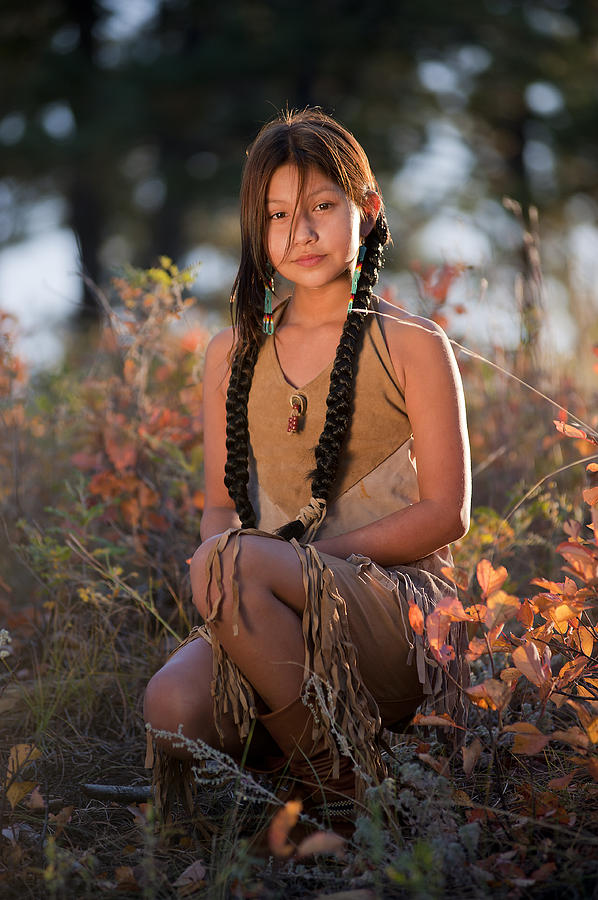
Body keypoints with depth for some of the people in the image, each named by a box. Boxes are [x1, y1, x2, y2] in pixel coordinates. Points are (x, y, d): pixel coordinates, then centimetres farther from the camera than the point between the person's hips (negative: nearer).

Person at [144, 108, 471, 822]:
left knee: (234, 562, -33)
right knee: (172, 706, -30)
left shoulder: (414, 348, 3)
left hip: (398, 613, -3)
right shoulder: (232, 356, 16)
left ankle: (337, 777, -17)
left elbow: (445, 513, -2)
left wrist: (313, 551, -13)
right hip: (271, 617, 3)